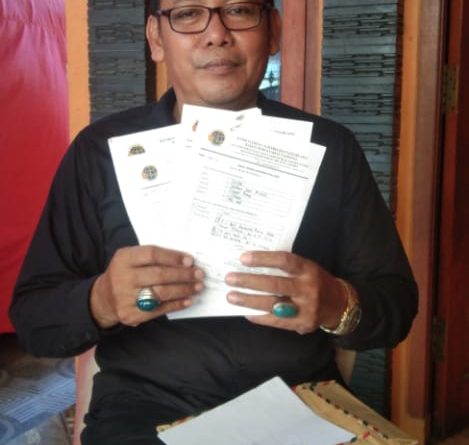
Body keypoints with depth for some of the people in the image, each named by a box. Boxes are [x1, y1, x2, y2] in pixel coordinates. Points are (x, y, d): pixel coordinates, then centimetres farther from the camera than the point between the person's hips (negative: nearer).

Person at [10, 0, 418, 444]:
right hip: (147, 409, -1)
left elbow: (398, 302, 3)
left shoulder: (329, 148, 2)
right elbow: (32, 316, 0)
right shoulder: (101, 149, 0)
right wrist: (100, 302, -21)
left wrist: (339, 306, -19)